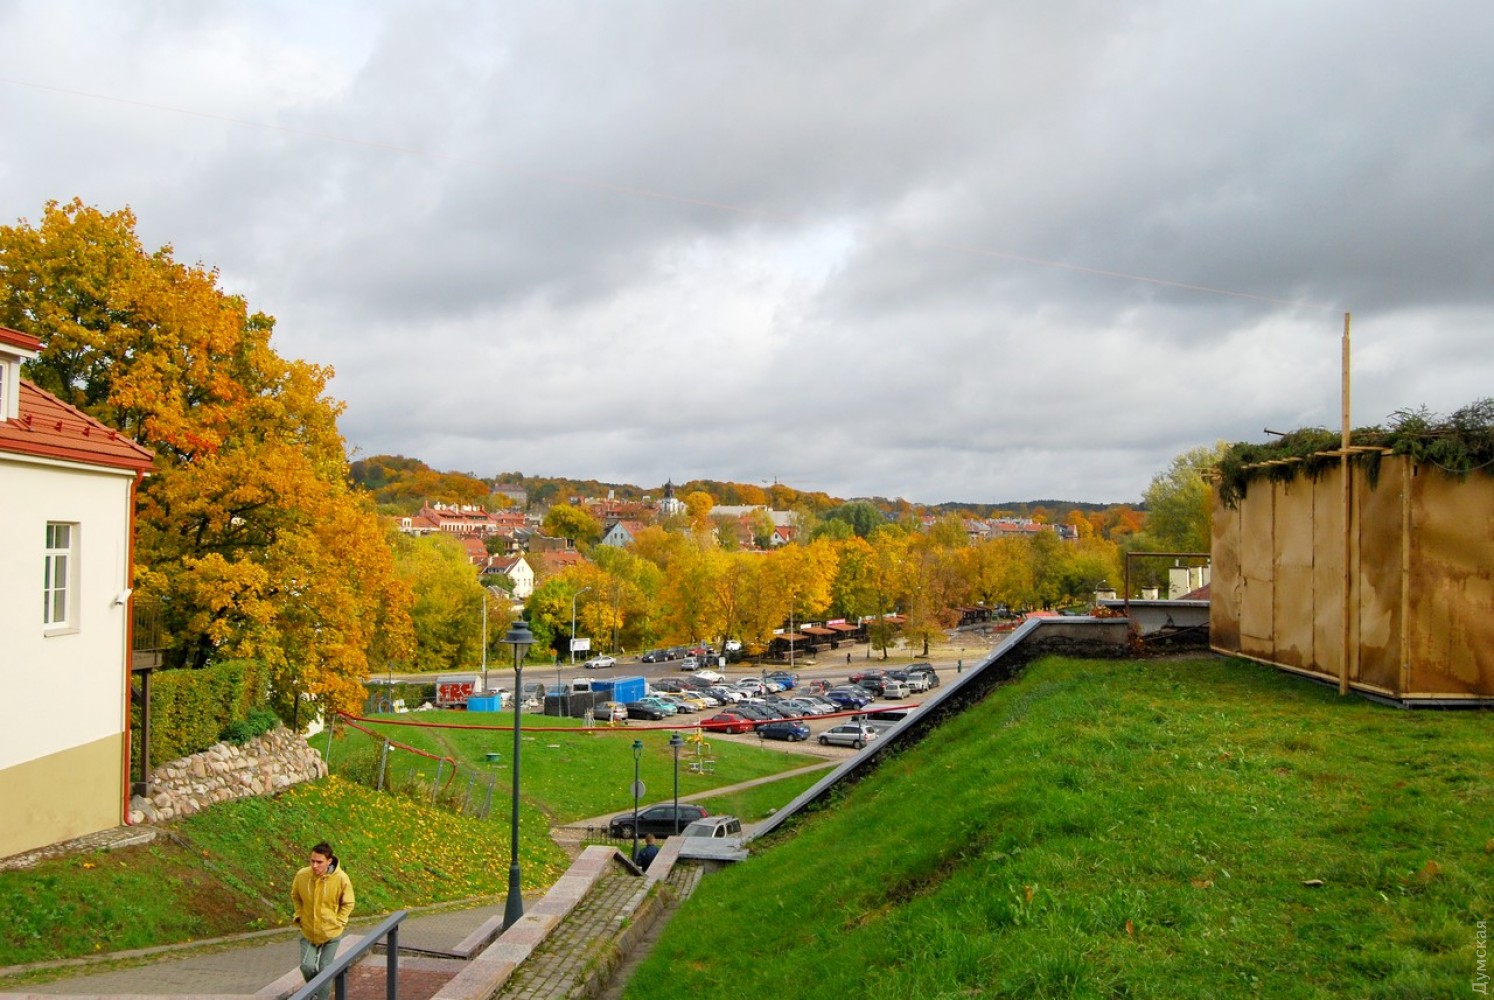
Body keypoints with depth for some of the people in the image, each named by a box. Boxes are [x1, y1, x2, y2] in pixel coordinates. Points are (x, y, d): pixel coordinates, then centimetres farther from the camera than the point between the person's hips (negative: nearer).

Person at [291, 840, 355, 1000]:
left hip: (331, 933, -1)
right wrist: (300, 916, 0)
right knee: (307, 966, -2)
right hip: (308, 931, 1)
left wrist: (337, 922, -11)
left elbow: (348, 903, -5)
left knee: (325, 970, 6)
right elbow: (295, 896, 5)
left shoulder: (341, 879, -22)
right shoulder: (302, 875, -17)